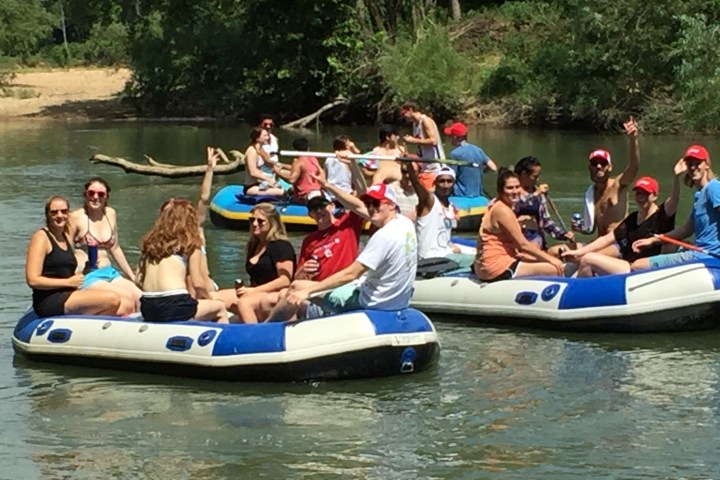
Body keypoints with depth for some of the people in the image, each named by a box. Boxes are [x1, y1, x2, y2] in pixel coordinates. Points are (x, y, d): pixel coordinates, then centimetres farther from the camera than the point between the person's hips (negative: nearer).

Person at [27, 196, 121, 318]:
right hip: (49, 302, -9)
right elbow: (32, 280, -15)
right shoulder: (41, 238, -6)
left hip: (66, 296, 9)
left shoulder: (66, 237, 21)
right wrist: (68, 282, -14)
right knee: (112, 299, -23)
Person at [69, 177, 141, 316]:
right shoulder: (76, 217, -6)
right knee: (127, 298, -24)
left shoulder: (111, 214, 12)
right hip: (87, 277, -6)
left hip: (109, 273, 7)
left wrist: (131, 275, 24)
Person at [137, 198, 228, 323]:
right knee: (219, 308, 21)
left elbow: (139, 279, 13)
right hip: (174, 308, -5)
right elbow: (197, 283, 1)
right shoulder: (190, 242, 3)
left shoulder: (151, 240, 16)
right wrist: (208, 300, 19)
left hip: (147, 309, 5)